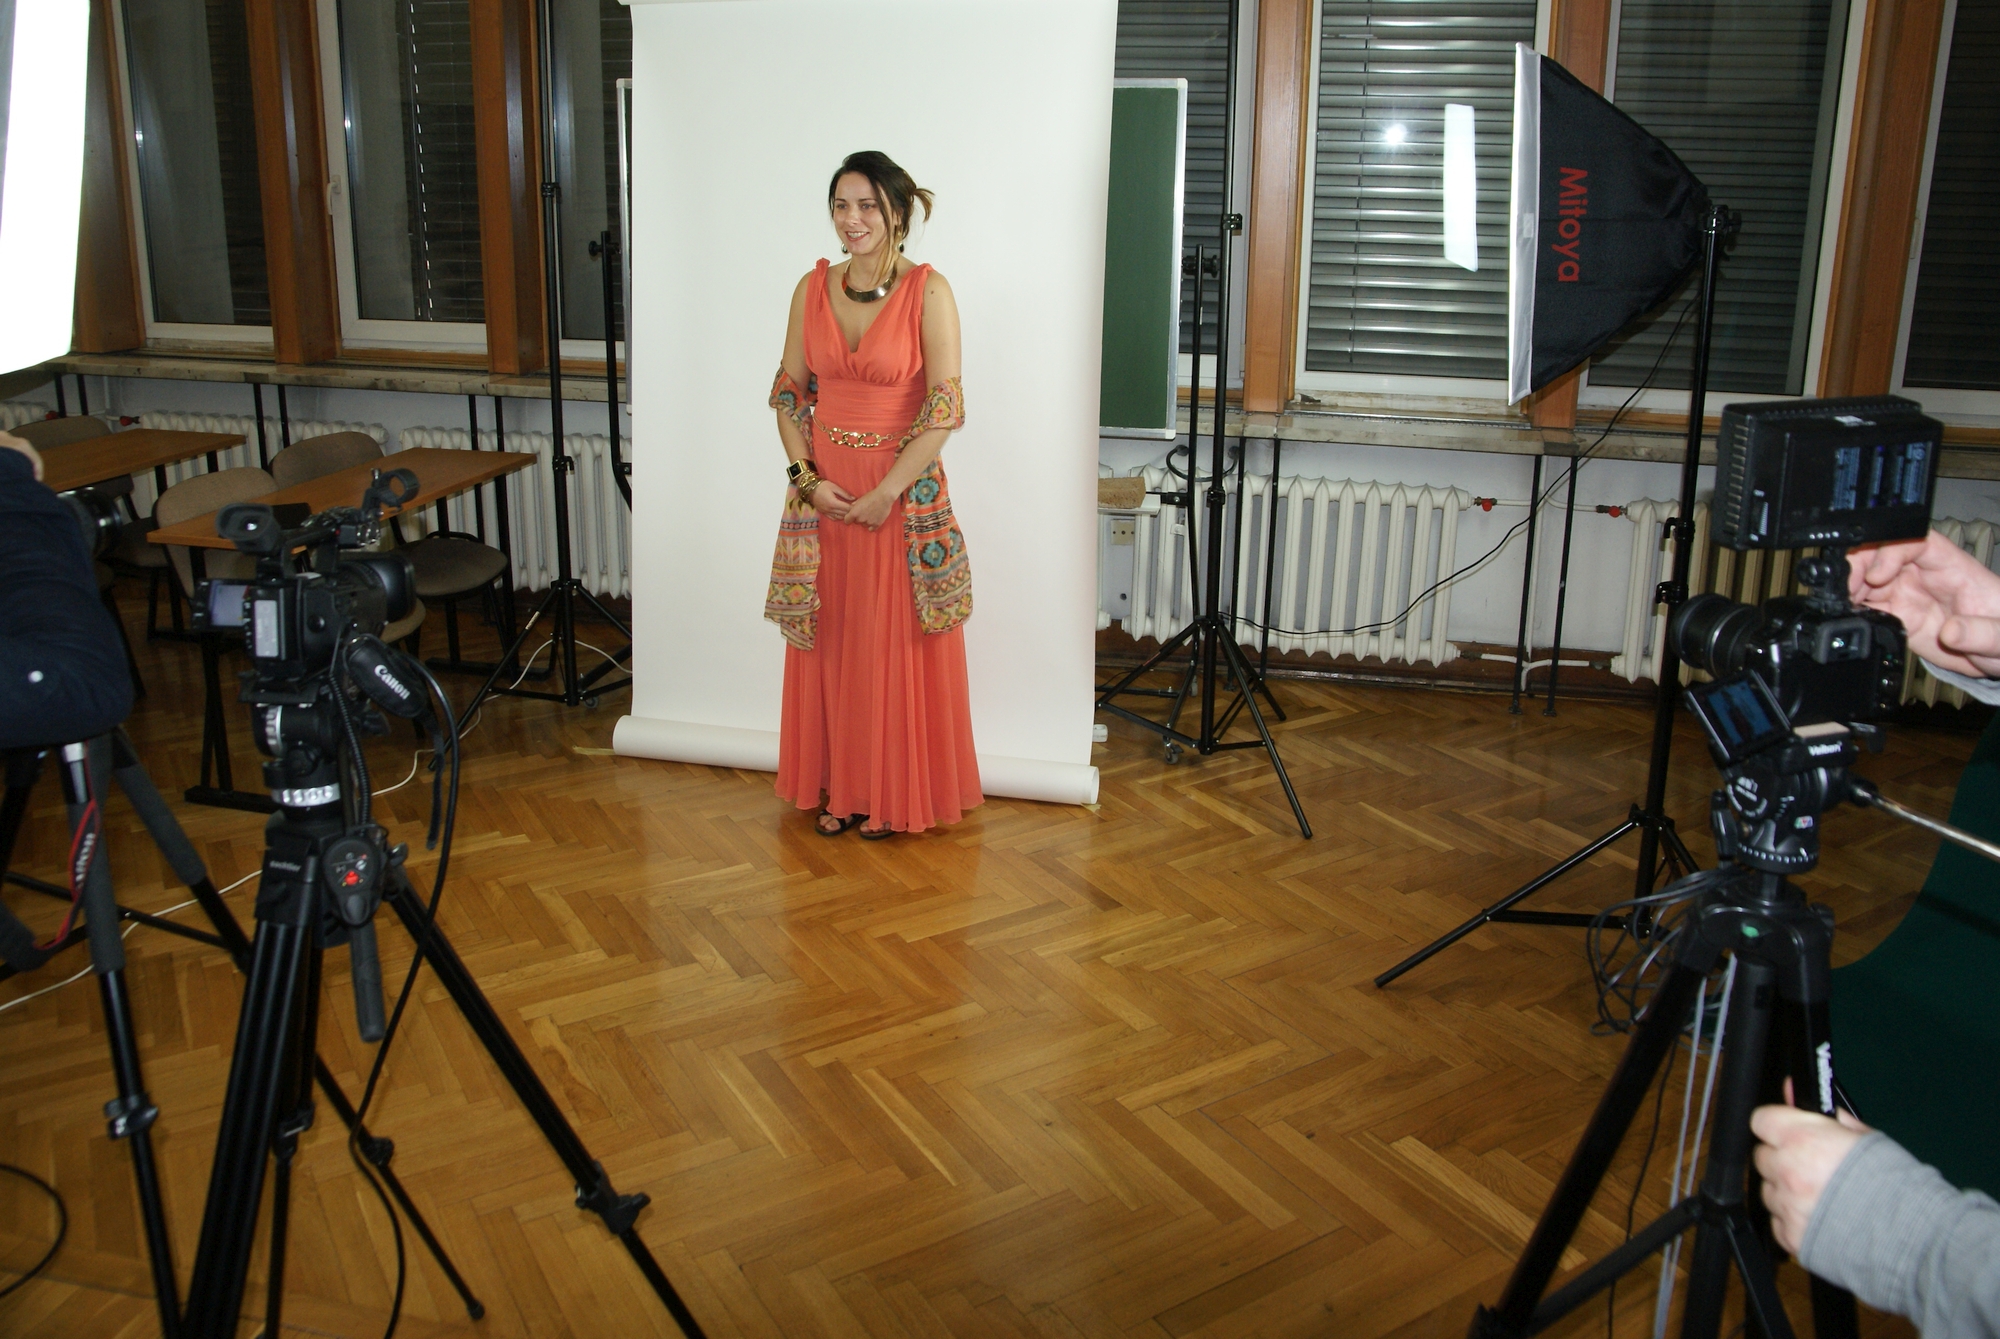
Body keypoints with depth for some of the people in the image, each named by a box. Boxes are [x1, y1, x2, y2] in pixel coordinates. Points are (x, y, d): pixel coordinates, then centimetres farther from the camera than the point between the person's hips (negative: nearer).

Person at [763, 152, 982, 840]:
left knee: (895, 644, 4)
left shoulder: (928, 291, -9)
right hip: (822, 491, 4)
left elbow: (946, 406, -14)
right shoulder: (813, 288, 4)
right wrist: (806, 477, -5)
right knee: (829, 641, 11)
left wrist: (887, 492, -16)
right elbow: (788, 392, 8)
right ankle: (837, 786, 26)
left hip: (903, 492, -4)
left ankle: (893, 792, 20)